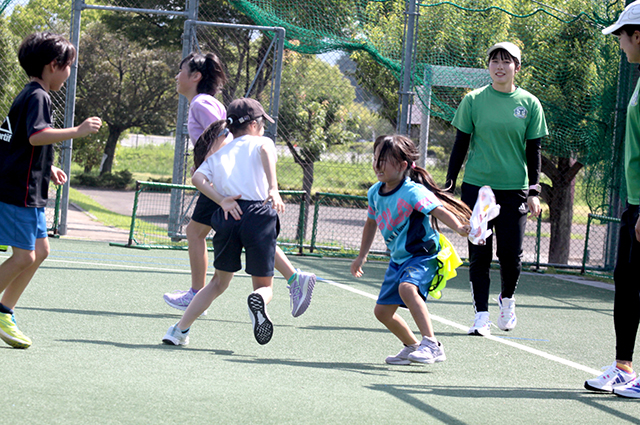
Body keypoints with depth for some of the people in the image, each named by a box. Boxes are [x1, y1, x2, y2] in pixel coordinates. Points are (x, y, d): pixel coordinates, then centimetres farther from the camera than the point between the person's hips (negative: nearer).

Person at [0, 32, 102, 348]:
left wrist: (48, 167, 29)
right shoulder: (37, 97, -14)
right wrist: (77, 131, -30)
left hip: (27, 190, 11)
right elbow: (36, 136, -31)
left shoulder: (30, 95, 17)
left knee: (39, 250, 14)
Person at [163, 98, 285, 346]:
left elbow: (198, 178, 4)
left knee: (219, 283, 23)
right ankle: (258, 299, -29)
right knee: (264, 287, 8)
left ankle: (179, 330, 14)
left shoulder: (218, 154, 24)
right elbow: (266, 150, -13)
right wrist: (273, 189, -26)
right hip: (258, 215, -3)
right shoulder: (260, 143, 14)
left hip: (228, 216, 4)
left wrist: (221, 200, -5)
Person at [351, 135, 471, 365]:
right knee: (382, 311, 9)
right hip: (398, 259, 9)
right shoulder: (375, 193, 3)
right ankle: (412, 347, 32)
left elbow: (438, 210, -32)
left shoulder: (412, 192, -21)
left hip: (422, 255, -9)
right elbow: (371, 222, 21)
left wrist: (459, 227, -51)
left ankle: (432, 345, -37)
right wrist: (361, 256, 28)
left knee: (407, 287, -37)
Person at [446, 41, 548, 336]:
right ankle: (481, 315, 6)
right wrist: (449, 185, 2)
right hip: (477, 187, 0)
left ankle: (507, 300, 26)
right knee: (479, 254, -1)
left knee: (511, 254, -2)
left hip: (514, 189, 0)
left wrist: (534, 192, 0)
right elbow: (460, 145, 6)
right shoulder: (473, 100, 1)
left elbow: (533, 151, 6)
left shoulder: (529, 104, 2)